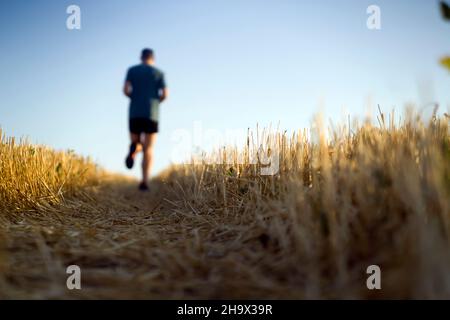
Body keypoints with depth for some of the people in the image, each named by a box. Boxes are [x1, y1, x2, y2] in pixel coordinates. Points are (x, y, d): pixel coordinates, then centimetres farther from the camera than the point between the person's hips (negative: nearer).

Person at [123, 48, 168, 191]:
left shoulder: (132, 70, 12)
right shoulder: (159, 73, 10)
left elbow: (125, 89, -1)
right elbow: (165, 94, -2)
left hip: (134, 114, 1)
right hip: (151, 114, -1)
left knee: (137, 145, 16)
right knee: (148, 149, 0)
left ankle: (133, 149, -24)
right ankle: (145, 181, -18)